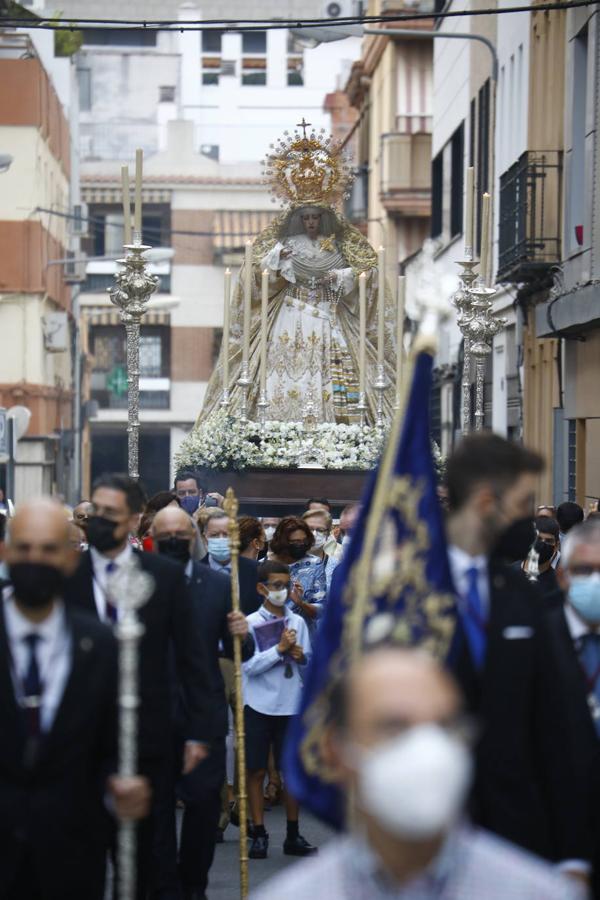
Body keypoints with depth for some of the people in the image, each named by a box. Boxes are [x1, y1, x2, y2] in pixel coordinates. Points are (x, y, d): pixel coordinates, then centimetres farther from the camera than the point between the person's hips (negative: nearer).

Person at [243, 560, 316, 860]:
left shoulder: (297, 622, 6)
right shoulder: (251, 623, -4)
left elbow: (311, 663, 9)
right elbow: (248, 665, -12)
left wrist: (300, 656, -11)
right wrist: (280, 648, -15)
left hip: (291, 705, 3)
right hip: (259, 706, -3)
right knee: (256, 771, 2)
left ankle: (293, 835, 15)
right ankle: (259, 834, 10)